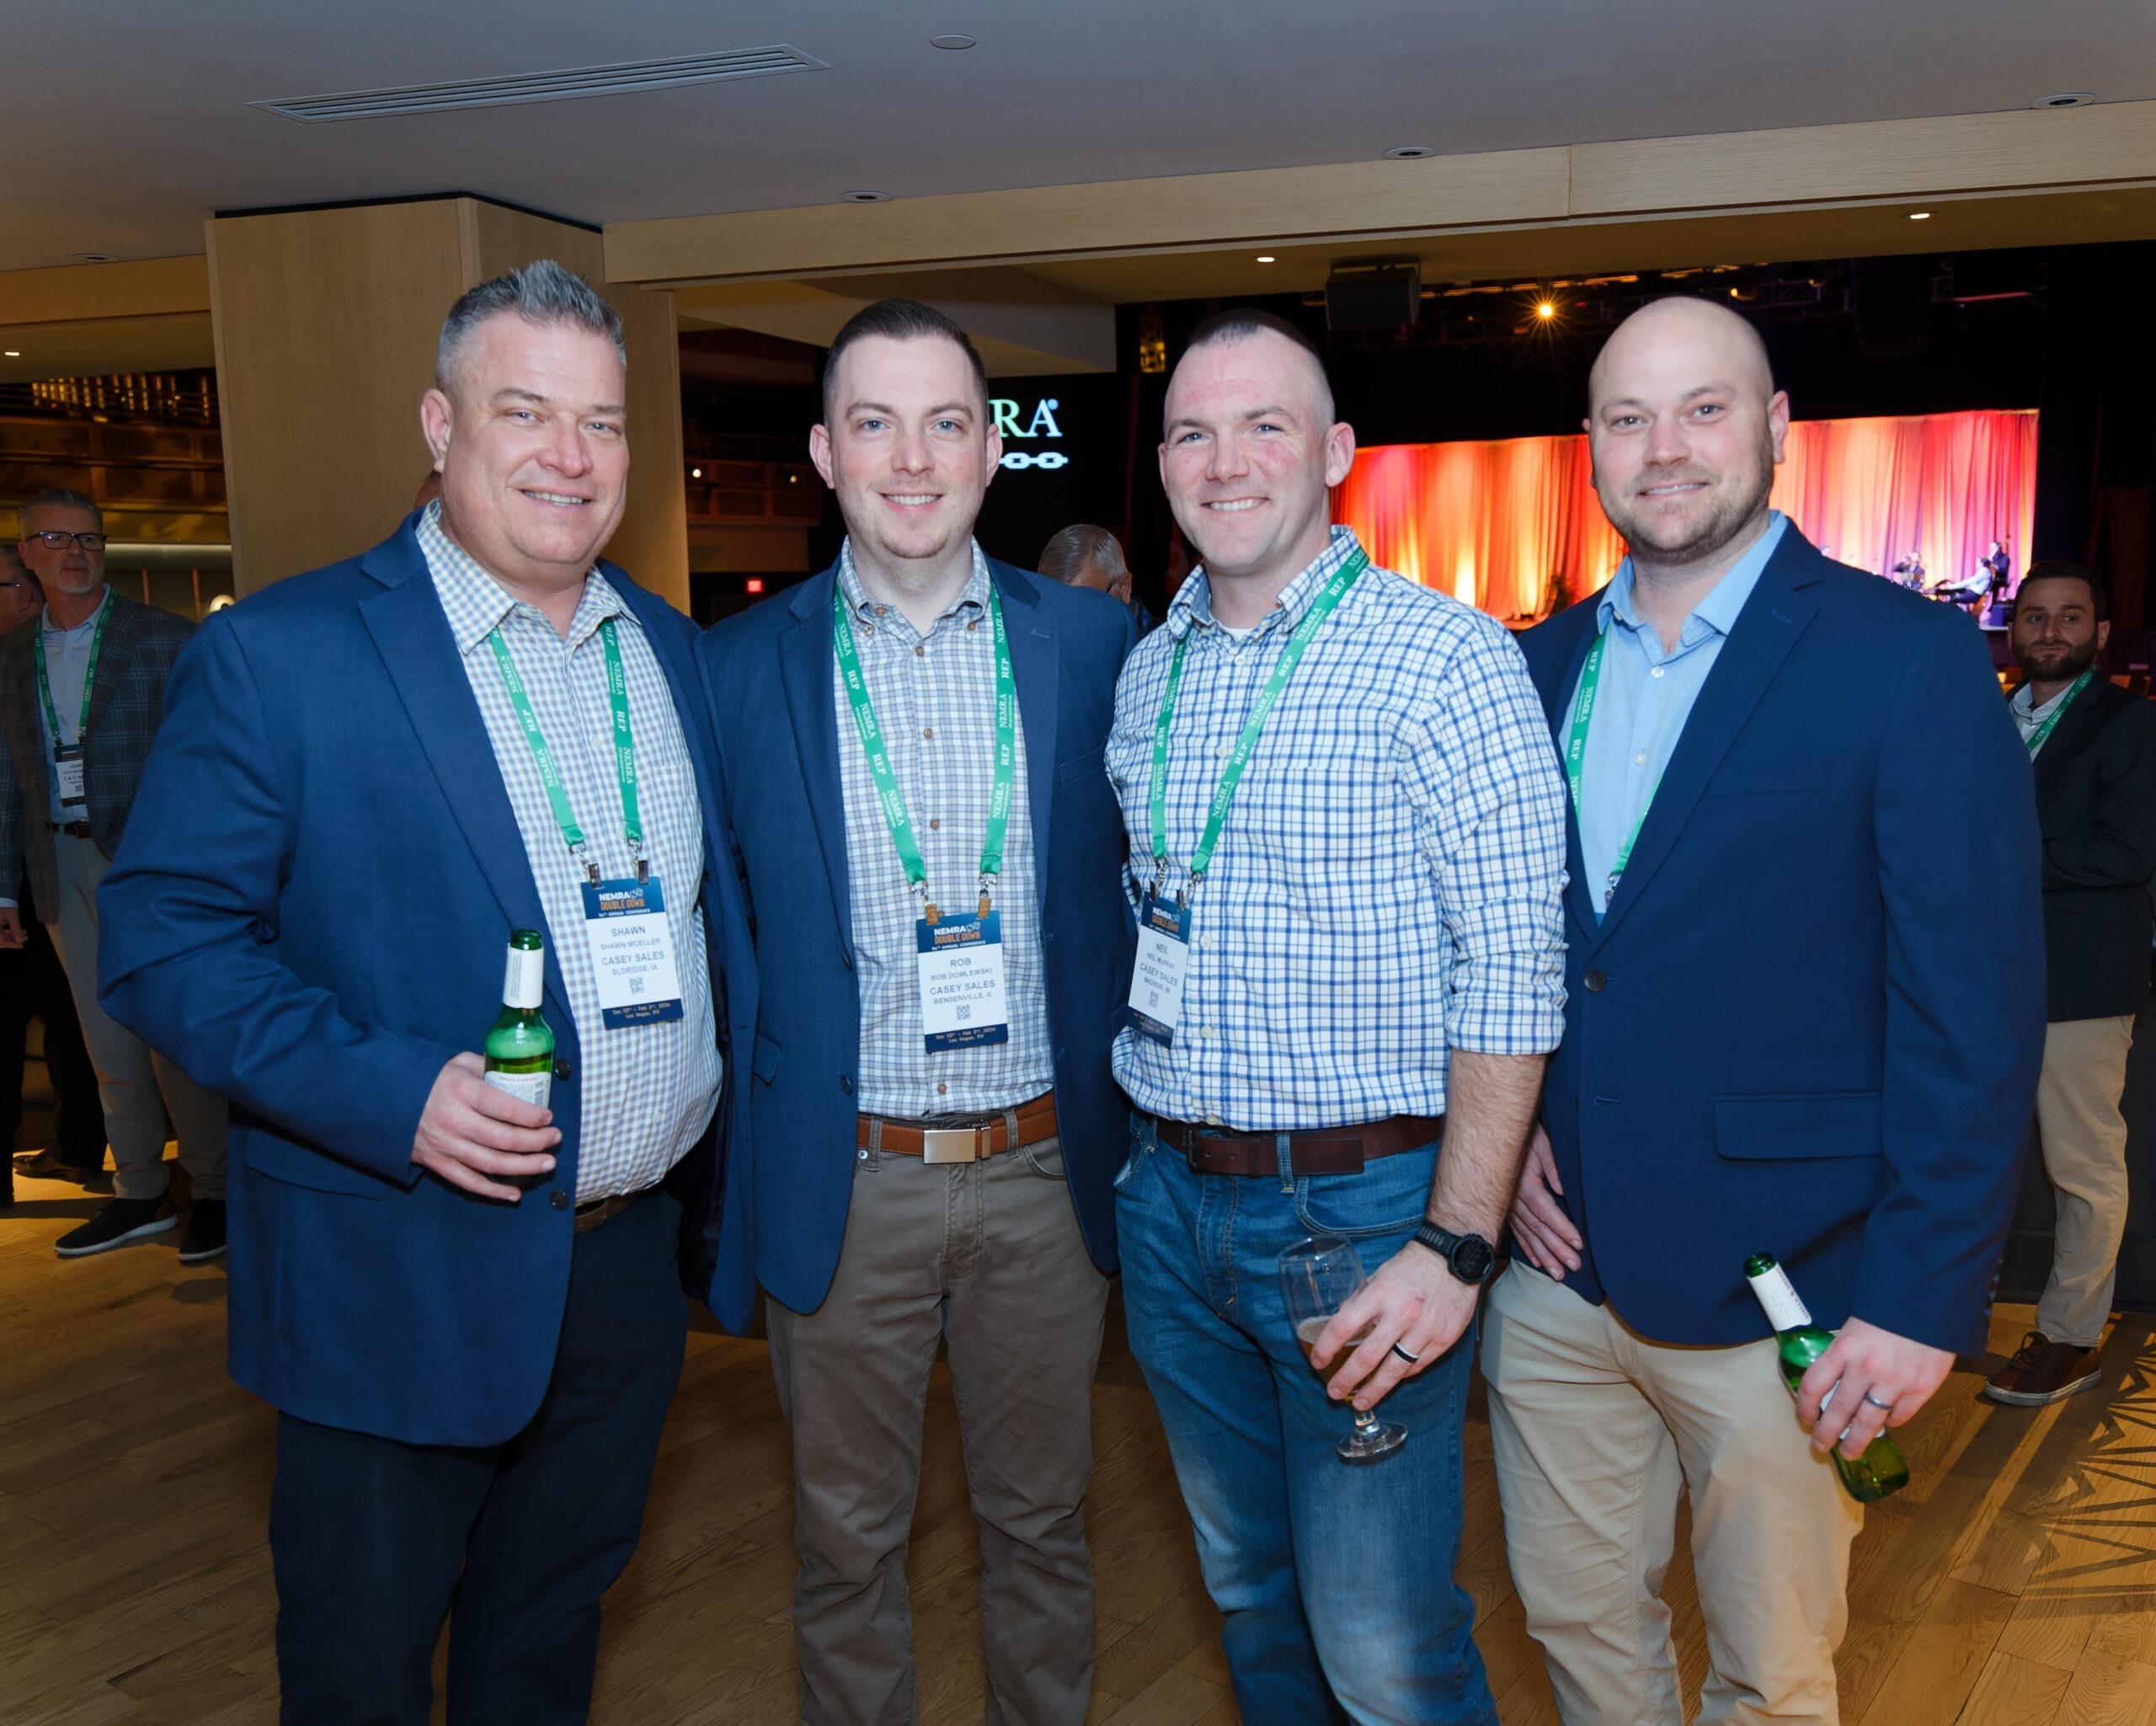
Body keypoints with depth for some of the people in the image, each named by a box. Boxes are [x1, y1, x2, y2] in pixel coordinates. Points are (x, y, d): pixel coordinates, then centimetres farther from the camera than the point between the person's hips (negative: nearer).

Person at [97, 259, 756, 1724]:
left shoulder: (668, 647, 6)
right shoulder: (277, 655, -11)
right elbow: (164, 936, -13)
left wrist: (737, 1095, 2)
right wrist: (392, 1093, -24)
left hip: (636, 1256, 5)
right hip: (406, 1271, -4)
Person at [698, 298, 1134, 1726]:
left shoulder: (1093, 644, 0)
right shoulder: (740, 666, -2)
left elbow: (1136, 887, 7)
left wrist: (1132, 1128, 3)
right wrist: (733, 1155, -1)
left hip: (1044, 1172, 1)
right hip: (844, 1181, -1)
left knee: (1043, 1521, 18)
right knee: (846, 1536, 15)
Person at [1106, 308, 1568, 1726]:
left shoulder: (1447, 656, -12)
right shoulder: (1147, 671, 8)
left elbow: (1513, 971, -16)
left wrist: (1457, 1245, -21)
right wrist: (1153, 1152, 11)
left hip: (1366, 1208, -6)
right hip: (1172, 1201, 6)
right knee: (1250, 1594, 21)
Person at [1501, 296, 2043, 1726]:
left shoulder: (1911, 658, -9)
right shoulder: (1540, 665, 7)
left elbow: (1972, 1008, -11)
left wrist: (1923, 1298, -14)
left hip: (1776, 1287, -4)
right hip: (1556, 1265, 5)